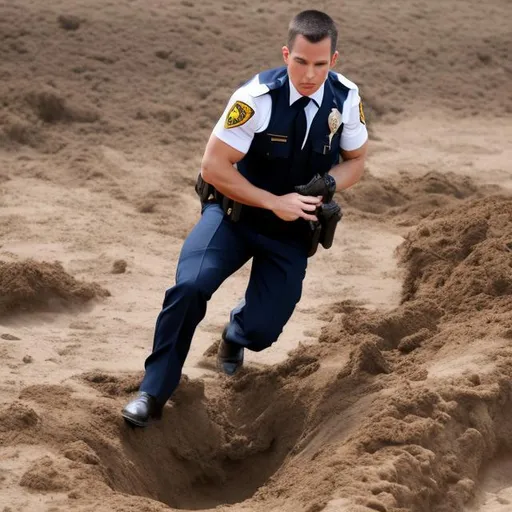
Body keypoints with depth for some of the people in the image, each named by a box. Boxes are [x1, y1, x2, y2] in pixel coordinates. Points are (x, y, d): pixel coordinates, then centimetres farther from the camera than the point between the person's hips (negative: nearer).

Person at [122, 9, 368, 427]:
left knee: (262, 330, -5)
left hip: (293, 230, 3)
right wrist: (275, 202, -25)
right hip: (237, 211, -3)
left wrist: (328, 183, -19)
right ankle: (155, 390, -9)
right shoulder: (257, 98, -25)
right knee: (190, 285, -27)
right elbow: (214, 166, -21)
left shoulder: (346, 99, -13)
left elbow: (355, 161, 3)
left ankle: (235, 337, 37)